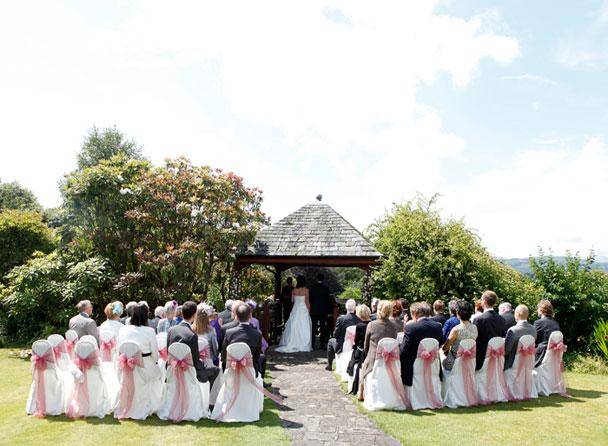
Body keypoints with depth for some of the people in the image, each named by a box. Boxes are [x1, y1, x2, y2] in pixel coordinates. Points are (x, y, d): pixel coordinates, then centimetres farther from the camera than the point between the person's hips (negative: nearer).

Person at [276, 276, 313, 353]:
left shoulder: (294, 290, 2)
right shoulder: (306, 290, -8)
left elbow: (292, 300, 7)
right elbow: (307, 302, -9)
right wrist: (309, 310, 1)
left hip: (295, 310, 4)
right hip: (304, 310, -3)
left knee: (294, 327, 9)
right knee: (304, 328, 2)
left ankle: (292, 344, 10)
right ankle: (304, 346, 3)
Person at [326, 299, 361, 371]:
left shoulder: (341, 319, -20)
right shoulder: (359, 320, -14)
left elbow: (335, 334, -11)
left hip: (342, 347, -3)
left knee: (331, 341, 26)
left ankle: (329, 365, 30)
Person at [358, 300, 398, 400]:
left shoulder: (371, 325, -9)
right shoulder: (394, 327, -4)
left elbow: (366, 346, 2)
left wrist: (366, 354, 19)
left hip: (373, 359, -2)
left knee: (363, 366, 25)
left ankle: (361, 394, 31)